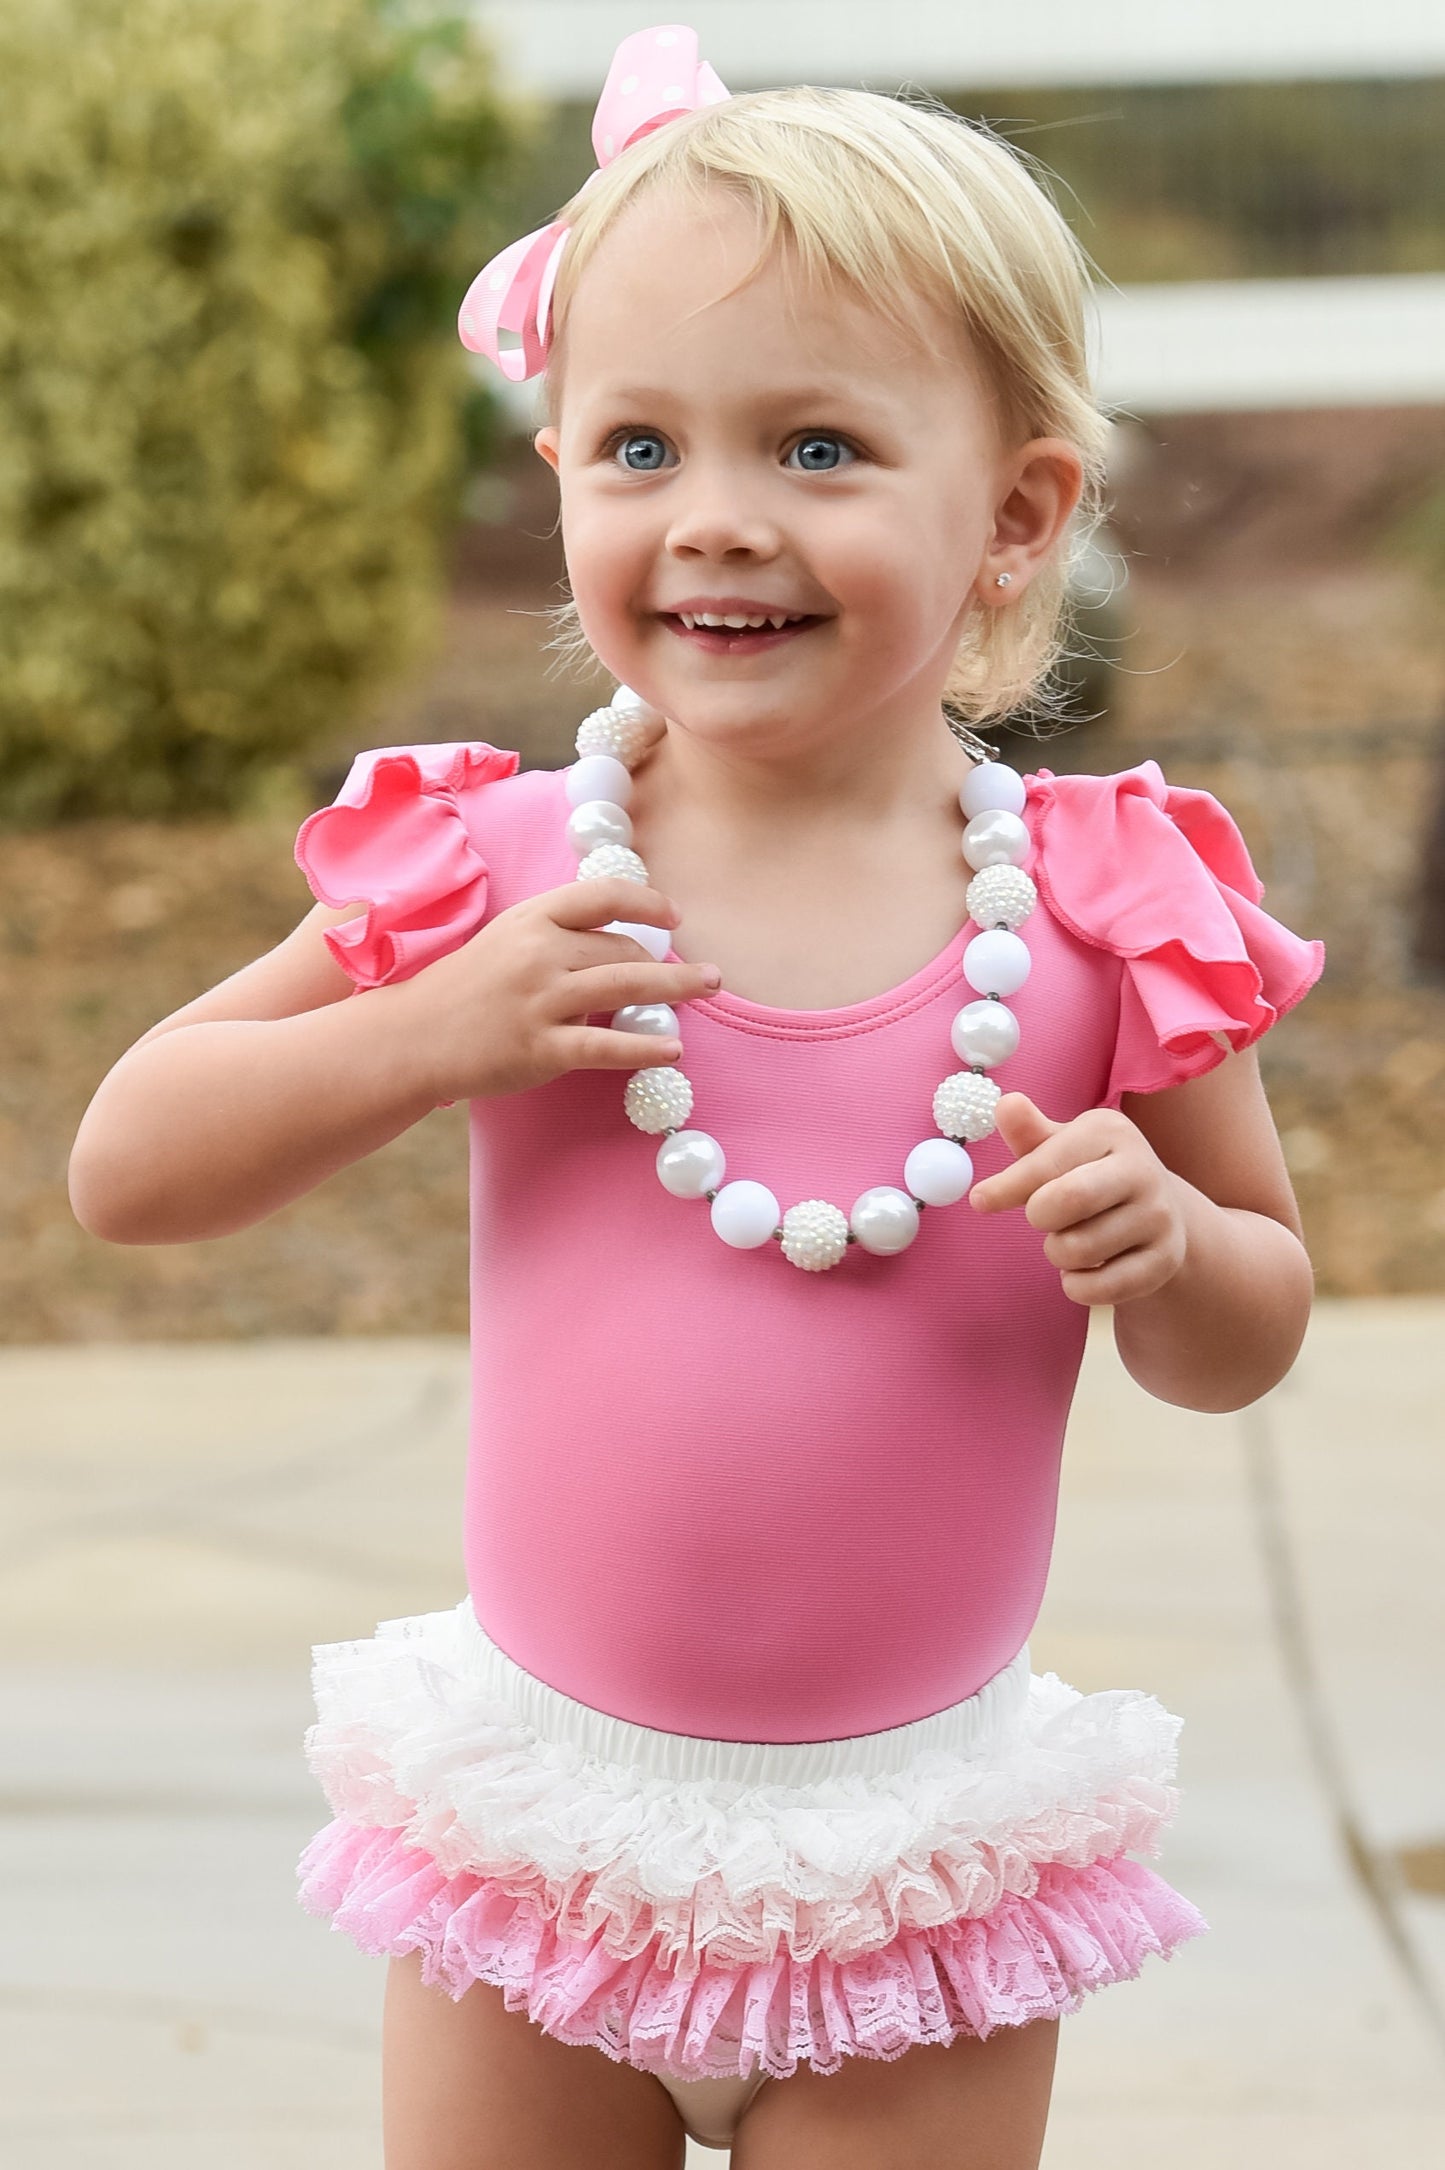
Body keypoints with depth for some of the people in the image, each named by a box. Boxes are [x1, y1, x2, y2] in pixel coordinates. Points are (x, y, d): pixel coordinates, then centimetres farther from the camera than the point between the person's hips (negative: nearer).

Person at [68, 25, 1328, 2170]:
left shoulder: (1099, 908, -7)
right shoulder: (502, 869, -7)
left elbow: (1254, 1330, 5)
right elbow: (125, 1168, -4)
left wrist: (1164, 1249, -18)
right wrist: (437, 1031, -18)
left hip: (917, 1867, 0)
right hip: (546, 1809, 1)